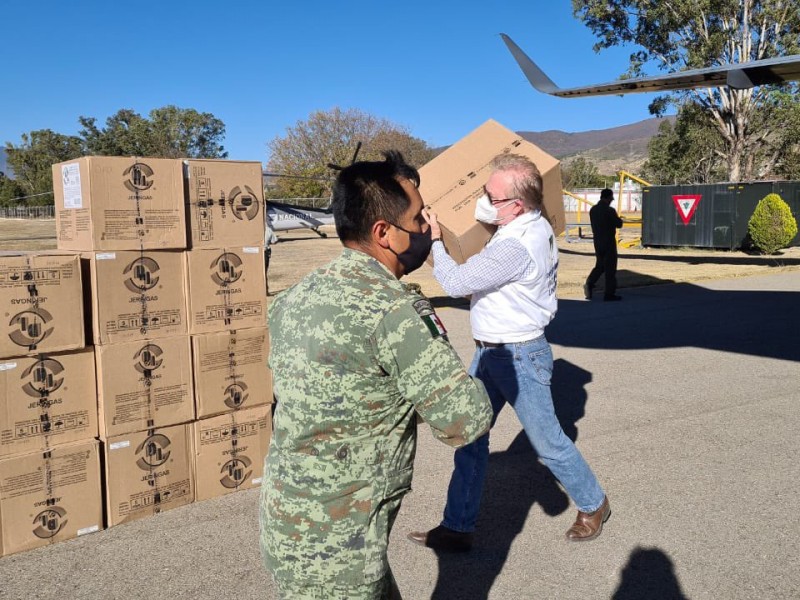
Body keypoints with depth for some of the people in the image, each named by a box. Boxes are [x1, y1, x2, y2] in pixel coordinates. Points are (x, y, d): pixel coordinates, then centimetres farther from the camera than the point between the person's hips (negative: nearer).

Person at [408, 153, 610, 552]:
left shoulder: (515, 246, -29)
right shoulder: (536, 226, 4)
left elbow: (455, 282, -24)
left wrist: (435, 241, -10)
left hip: (519, 357, -10)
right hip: (489, 353, 10)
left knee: (547, 441, 8)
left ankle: (593, 505, 33)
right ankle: (457, 528, 22)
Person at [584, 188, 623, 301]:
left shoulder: (593, 210, 5)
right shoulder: (609, 210, -17)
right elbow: (619, 224, -11)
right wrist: (619, 219, 10)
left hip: (597, 242, 6)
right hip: (609, 242, -6)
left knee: (600, 265, 18)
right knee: (610, 268, 3)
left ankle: (589, 284, -3)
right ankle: (609, 293, 7)